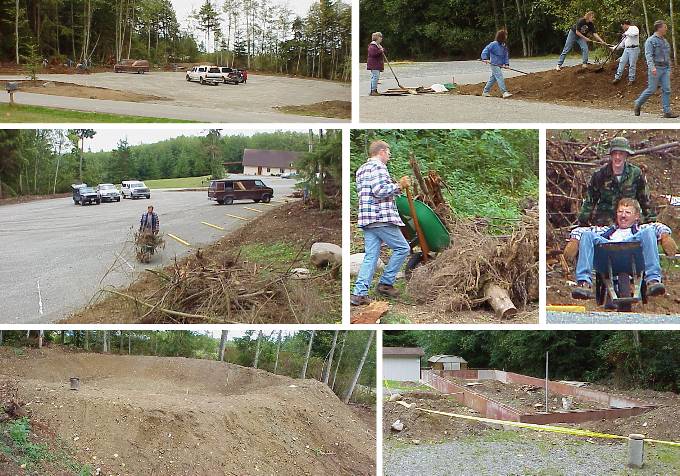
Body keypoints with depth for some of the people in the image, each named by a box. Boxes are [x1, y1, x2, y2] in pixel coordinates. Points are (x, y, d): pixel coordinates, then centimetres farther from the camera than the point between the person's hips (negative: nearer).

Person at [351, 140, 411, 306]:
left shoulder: (361, 170, 23)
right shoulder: (378, 167, -8)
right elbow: (379, 190, -20)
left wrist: (395, 187, 25)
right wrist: (398, 185, -9)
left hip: (366, 220, 9)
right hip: (381, 218, -9)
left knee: (370, 256, 5)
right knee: (402, 248, 2)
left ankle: (359, 293, -5)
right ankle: (385, 283, 3)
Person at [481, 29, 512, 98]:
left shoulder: (504, 46, 9)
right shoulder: (494, 44, -13)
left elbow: (506, 56, 11)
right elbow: (486, 50, -12)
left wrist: (506, 63, -2)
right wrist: (485, 58, -23)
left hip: (500, 65, 8)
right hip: (494, 64, -8)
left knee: (493, 78, 15)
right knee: (500, 78, -15)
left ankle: (485, 92, 26)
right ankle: (504, 92, -18)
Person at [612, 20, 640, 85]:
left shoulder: (634, 28, -2)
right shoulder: (626, 32, 22)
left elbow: (636, 33, -27)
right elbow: (622, 43, 26)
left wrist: (627, 33, -16)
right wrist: (615, 48, 22)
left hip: (634, 49, -8)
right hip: (626, 49, 8)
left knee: (632, 64, -3)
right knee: (622, 62, 4)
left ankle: (631, 79, 7)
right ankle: (617, 77, 8)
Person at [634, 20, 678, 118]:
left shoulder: (664, 41, 17)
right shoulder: (650, 40, -6)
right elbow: (648, 55, -17)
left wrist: (669, 69, 21)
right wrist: (652, 67, -31)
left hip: (665, 68, 7)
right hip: (655, 69, -7)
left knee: (666, 90, -2)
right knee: (651, 89, -4)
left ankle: (667, 111, -3)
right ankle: (638, 105, 15)